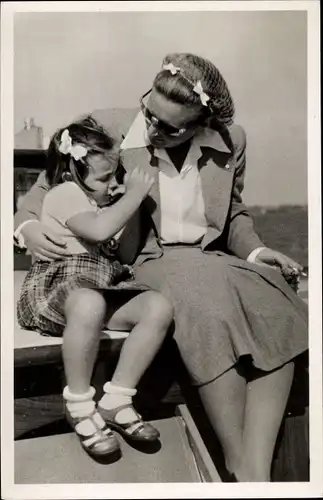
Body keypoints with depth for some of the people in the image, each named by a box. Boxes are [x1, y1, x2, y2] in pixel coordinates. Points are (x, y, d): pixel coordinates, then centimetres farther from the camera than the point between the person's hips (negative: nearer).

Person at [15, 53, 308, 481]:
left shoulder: (230, 141, 3)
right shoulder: (108, 130, -7)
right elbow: (47, 187, 5)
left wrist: (253, 249, -2)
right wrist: (27, 226, -15)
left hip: (211, 260, 4)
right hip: (149, 264, -3)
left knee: (276, 315, -26)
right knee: (212, 312, -34)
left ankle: (257, 471, -25)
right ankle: (240, 469, -20)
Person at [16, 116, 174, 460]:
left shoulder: (103, 199, 19)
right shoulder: (65, 193, -7)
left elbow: (125, 250, 20)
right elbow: (99, 230, -27)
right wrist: (135, 194, -15)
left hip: (107, 286, 8)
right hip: (58, 284, -8)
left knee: (158, 307, -21)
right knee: (89, 305, -44)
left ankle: (116, 401, -13)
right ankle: (79, 405, -22)